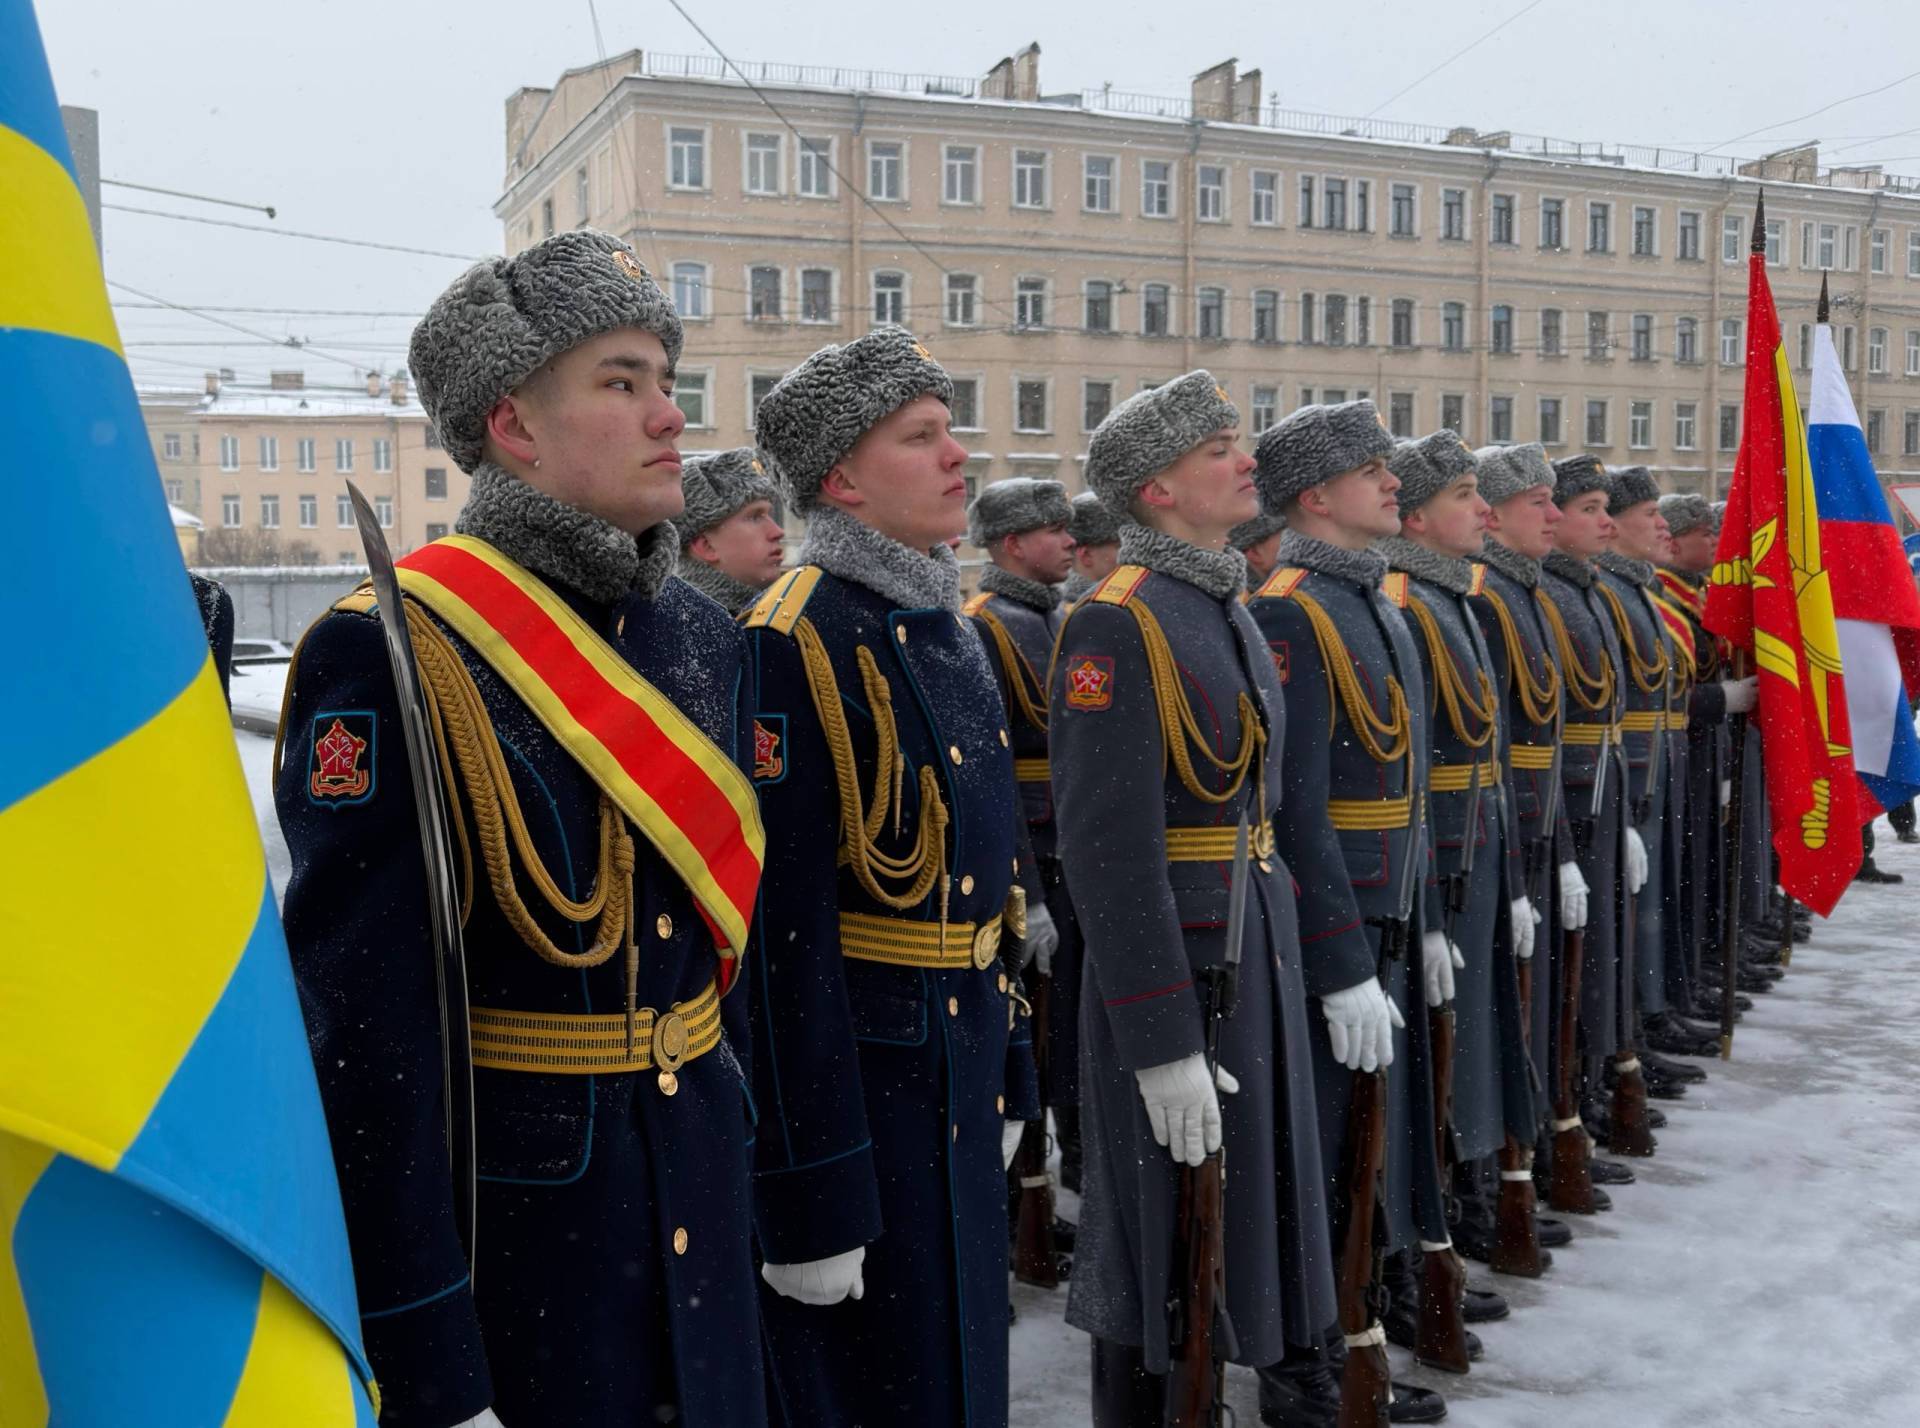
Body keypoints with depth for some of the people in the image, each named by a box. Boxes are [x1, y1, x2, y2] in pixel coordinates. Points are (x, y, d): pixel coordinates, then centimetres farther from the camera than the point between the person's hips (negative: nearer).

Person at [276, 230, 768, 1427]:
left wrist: (745, 1167, 14)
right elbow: (366, 1030, -20)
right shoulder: (384, 657, -17)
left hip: (704, 1202, 7)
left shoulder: (704, 635, 5)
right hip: (508, 1228, -6)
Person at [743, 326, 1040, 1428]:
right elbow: (783, 930, -23)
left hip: (962, 1070, 9)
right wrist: (813, 1194, -21)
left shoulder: (947, 630, 9)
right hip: (859, 1082, -8)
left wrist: (1006, 1074, 19)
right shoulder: (796, 644, -19)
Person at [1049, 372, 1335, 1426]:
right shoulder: (1117, 626, -16)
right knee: (1168, 1248, 4)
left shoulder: (1229, 610, 12)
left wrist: (1280, 938, 18)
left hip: (1259, 958, 9)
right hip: (1171, 973, -9)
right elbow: (1108, 852, -21)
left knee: (1244, 1217, 18)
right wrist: (1162, 1045, -21)